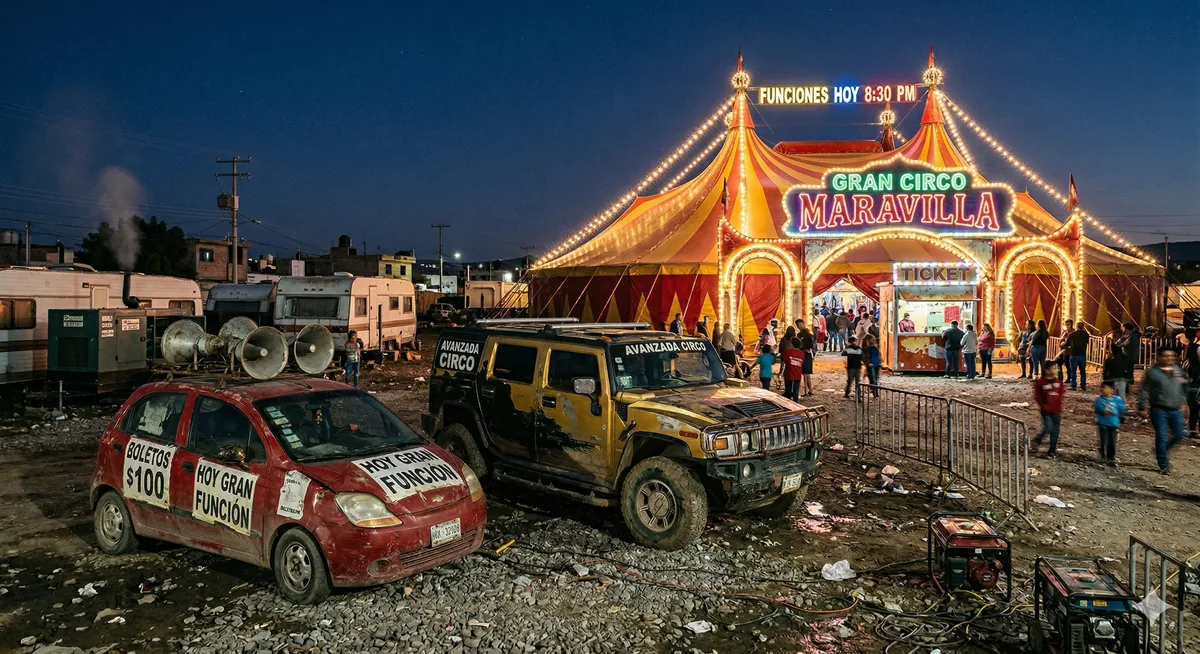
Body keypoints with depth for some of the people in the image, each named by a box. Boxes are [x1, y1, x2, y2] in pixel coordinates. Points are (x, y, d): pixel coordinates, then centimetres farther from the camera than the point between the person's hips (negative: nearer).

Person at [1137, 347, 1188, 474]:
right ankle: (1163, 465, 10)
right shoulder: (1152, 372, -4)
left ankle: (1161, 451, 32)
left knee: (1178, 436, 6)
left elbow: (1183, 391, 20)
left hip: (1175, 410, 5)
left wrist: (1184, 383, -2)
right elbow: (1143, 391, -4)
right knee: (1161, 437, -2)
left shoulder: (1177, 370, 11)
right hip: (1159, 410, -5)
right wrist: (1141, 408, -8)